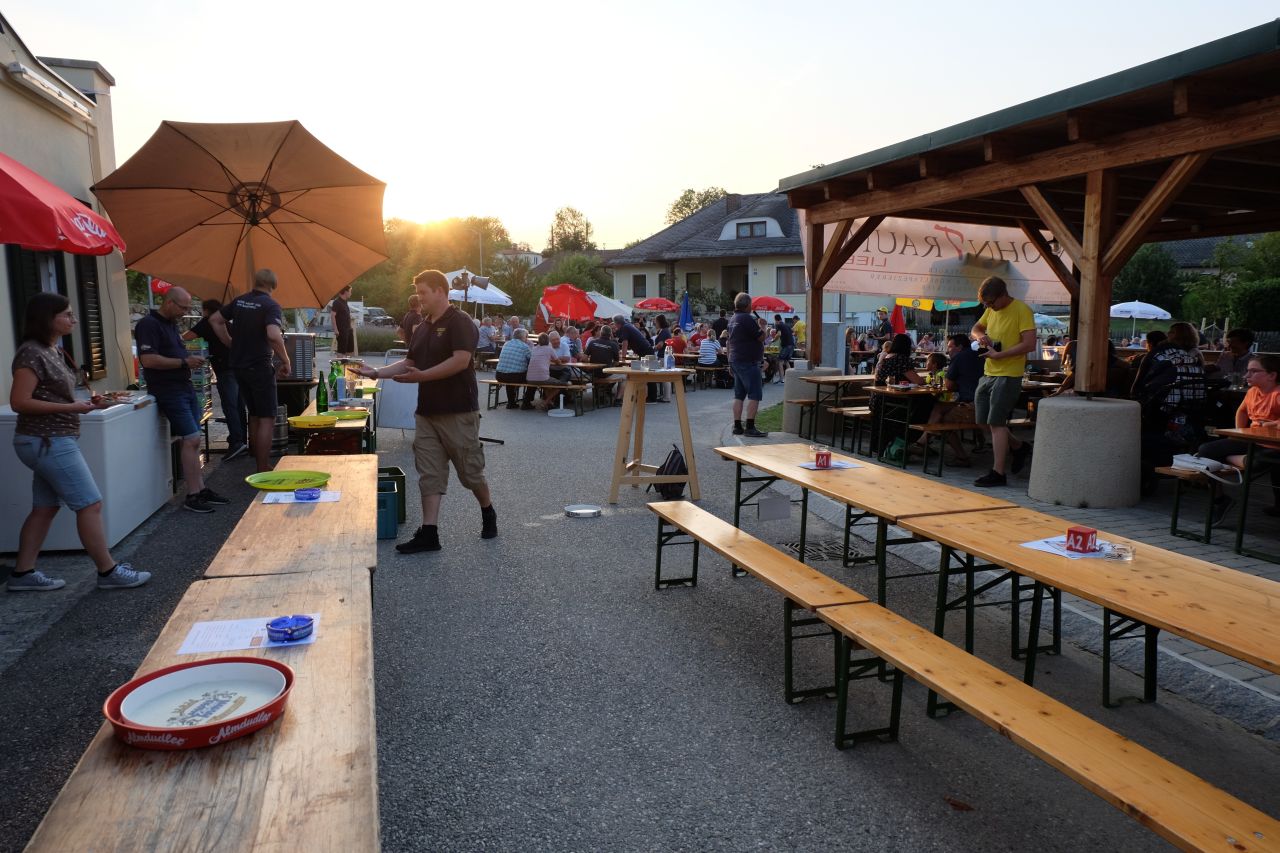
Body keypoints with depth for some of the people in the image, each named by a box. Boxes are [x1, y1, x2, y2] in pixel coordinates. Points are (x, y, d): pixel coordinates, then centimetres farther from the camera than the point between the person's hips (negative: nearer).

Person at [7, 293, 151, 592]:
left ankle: (22, 574, 19)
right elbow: (20, 402, -21)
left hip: (52, 441, 10)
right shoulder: (31, 353, -17)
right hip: (48, 443, -10)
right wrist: (71, 408, -21)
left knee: (45, 508, 13)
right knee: (90, 504, -7)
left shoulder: (54, 351, 13)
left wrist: (85, 402, 4)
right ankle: (108, 572, -1)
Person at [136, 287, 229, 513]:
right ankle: (192, 496, -7)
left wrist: (191, 360, 11)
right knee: (191, 439, -12)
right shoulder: (148, 324, -11)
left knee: (191, 441, 10)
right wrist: (184, 362, -17)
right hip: (168, 391, -9)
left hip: (185, 387, 9)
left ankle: (201, 489, 14)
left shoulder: (171, 324, 18)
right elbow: (148, 360, -21)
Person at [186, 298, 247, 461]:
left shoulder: (208, 322, 1)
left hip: (226, 370, -7)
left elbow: (187, 337, -6)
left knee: (229, 407, -12)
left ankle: (236, 441, -20)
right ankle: (243, 442, 12)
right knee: (239, 406, 9)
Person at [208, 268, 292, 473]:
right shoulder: (271, 306, -13)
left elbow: (214, 320, 17)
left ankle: (261, 465, 27)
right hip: (260, 367, -7)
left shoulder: (239, 301, 9)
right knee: (267, 419, -2)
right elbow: (273, 335, -28)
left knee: (254, 415, 18)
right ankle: (263, 472, -4)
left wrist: (232, 344, 17)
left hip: (238, 366, 7)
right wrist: (286, 362, -18)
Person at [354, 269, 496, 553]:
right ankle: (429, 533, 4)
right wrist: (376, 372, 7)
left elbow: (461, 360, -22)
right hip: (427, 411, 8)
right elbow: (409, 363, 19)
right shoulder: (424, 327, 16)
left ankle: (488, 513, 28)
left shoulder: (460, 322, -10)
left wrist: (422, 376, -23)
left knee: (470, 470, 4)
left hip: (458, 412, -8)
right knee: (429, 472, 3)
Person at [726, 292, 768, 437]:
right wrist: (762, 326, 7)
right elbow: (761, 338, -13)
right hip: (748, 362, -10)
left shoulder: (733, 319, 15)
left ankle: (737, 426, 12)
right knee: (754, 395, -8)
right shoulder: (747, 319, -15)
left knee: (739, 395, 11)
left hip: (735, 360, 10)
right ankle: (750, 427, -13)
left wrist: (730, 364, 25)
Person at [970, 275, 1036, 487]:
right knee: (984, 421, 12)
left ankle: (997, 472, -2)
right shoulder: (991, 310, 11)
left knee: (996, 422, -8)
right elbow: (975, 329, 23)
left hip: (1008, 375, -8)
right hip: (988, 373, 8)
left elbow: (1029, 344, -19)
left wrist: (999, 355, -21)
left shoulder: (1021, 310, -12)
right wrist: (979, 336, -1)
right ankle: (1019, 447, 33)